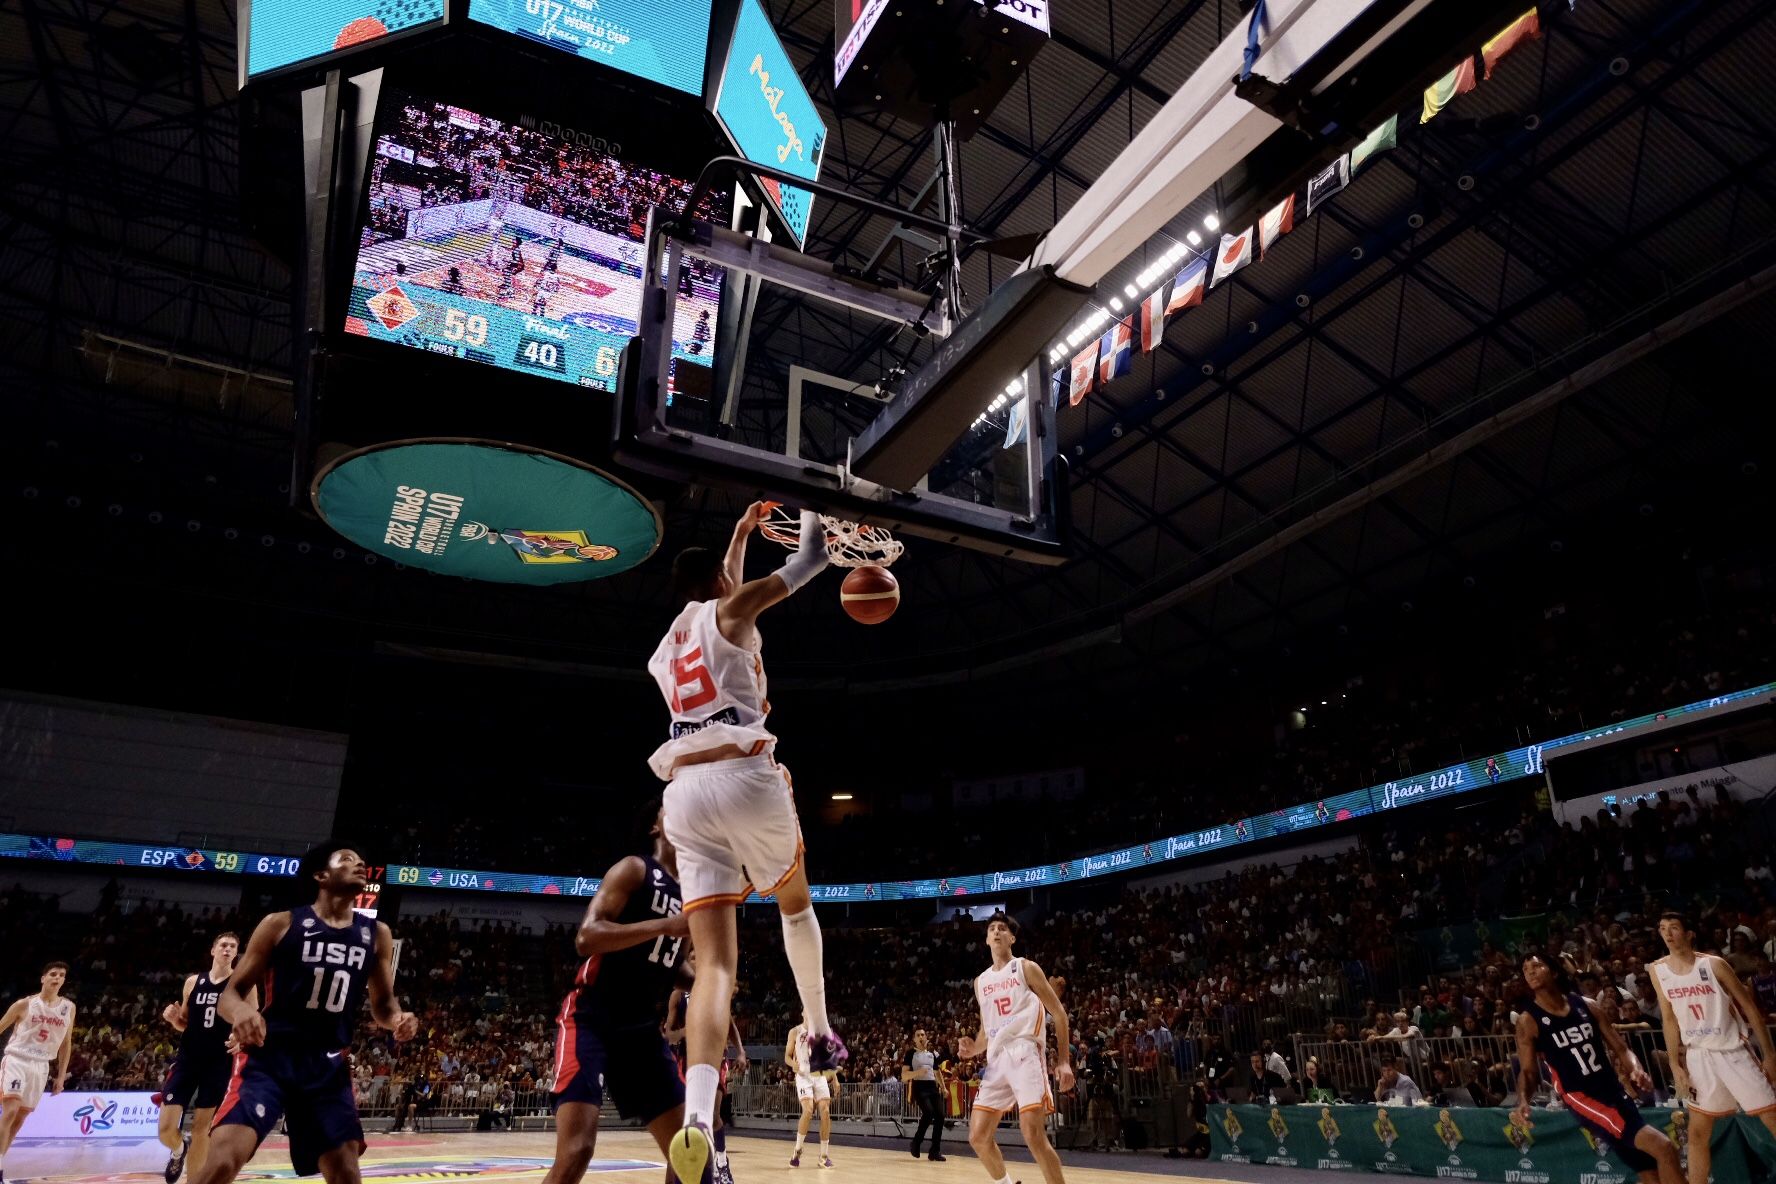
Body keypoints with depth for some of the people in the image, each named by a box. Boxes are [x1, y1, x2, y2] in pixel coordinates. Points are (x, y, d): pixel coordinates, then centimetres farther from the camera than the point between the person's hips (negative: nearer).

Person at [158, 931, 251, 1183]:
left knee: (202, 1129, 3)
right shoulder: (193, 981, 8)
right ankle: (179, 1149, 32)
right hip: (187, 1059, 2)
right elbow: (185, 1024, 18)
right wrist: (173, 1018, -4)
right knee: (166, 1129, -3)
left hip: (220, 1063, -2)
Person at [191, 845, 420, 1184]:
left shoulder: (377, 935, 5)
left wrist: (398, 1019, -10)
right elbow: (229, 994, -2)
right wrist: (242, 1010, -26)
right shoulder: (281, 924, -4)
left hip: (328, 1066, 3)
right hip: (268, 1057, -3)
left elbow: (382, 1004, 14)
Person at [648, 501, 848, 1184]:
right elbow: (810, 559, 10)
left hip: (684, 793, 5)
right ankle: (820, 1034, 32)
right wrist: (808, 514, 30)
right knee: (795, 903, 25)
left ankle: (697, 1116, -23)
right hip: (744, 778, -5)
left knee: (715, 963, -4)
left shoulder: (666, 648, 28)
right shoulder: (729, 611, 7)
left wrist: (741, 534, 54)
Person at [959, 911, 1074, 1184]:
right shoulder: (981, 981, 20)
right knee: (978, 1136, 4)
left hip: (1025, 1054, -6)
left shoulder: (1026, 968, 4)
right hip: (997, 1060, 6)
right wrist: (973, 1048, 4)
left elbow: (1059, 1013, 2)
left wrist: (1064, 1061, -7)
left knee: (1033, 1135, -18)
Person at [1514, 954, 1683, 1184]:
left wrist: (1635, 1069, -12)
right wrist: (1523, 1101, -25)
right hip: (1581, 1098, -6)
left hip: (1614, 1091, 6)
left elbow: (1619, 1047, 9)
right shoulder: (1528, 1020, -7)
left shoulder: (1586, 1005, 6)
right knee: (1663, 1148, -21)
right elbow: (1527, 1071, -6)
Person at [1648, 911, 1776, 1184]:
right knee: (1698, 1131, 6)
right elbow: (1669, 1019, 5)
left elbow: (1750, 1008, -4)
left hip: (1733, 1050, -3)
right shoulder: (1658, 971, 0)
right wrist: (1676, 1064, 1)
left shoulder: (1713, 964, -10)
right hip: (1698, 1056, 3)